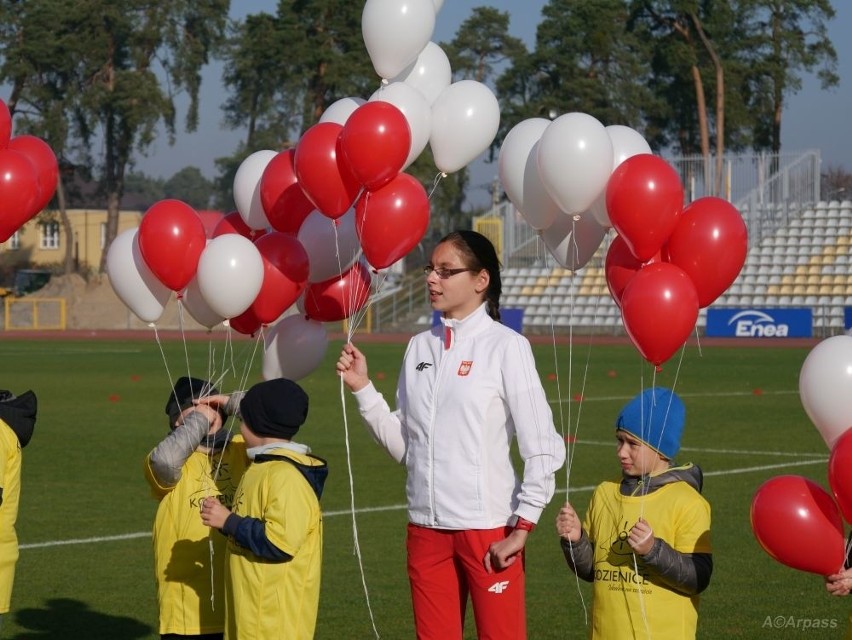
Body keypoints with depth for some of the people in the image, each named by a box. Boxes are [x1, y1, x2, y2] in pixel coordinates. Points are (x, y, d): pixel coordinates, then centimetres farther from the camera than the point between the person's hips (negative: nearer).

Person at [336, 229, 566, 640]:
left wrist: (521, 528, -10)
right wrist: (361, 389, 0)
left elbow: (542, 449, -8)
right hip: (427, 528, 5)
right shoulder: (420, 347, 9)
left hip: (489, 528, -5)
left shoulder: (506, 347, -7)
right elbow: (403, 445, 9)